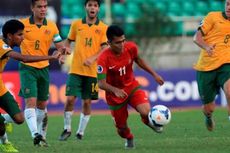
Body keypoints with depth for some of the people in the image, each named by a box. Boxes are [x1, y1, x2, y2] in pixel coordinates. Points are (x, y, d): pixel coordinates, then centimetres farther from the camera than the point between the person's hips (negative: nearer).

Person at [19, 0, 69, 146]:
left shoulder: (51, 26, 4)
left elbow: (60, 45, 6)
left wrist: (64, 49, -17)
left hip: (44, 68, 4)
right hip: (27, 68, -4)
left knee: (42, 104, 14)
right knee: (31, 101, -18)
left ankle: (42, 135, 27)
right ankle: (35, 134, -28)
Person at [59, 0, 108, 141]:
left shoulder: (103, 28, 1)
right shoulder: (76, 24, 6)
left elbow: (105, 48, -5)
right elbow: (69, 40, 18)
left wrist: (93, 58, -20)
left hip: (92, 70, 0)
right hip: (75, 70, 0)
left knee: (87, 102, 3)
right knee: (70, 99, -8)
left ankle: (81, 132, 16)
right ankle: (67, 129, 9)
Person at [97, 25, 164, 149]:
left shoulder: (131, 48, -17)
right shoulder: (103, 59, -28)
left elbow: (138, 60, 7)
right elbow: (101, 83, -31)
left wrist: (154, 74, 9)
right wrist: (115, 90, -49)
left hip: (131, 86, 2)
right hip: (114, 94, -2)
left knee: (145, 112, -26)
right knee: (121, 128, 7)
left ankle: (149, 122, 13)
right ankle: (129, 139, 46)